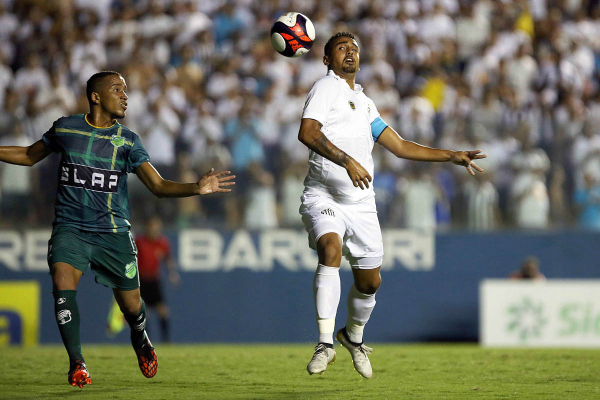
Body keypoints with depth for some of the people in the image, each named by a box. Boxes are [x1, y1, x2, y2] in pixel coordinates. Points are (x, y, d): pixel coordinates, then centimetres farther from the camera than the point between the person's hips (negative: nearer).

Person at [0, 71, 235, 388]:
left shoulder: (127, 141, 0)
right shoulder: (65, 128, 2)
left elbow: (158, 186, -6)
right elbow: (29, 156, 19)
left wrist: (196, 188, -23)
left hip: (113, 233, 1)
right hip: (70, 228, -1)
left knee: (131, 305, 4)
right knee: (63, 285, -25)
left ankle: (140, 339, 41)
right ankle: (76, 363, -11)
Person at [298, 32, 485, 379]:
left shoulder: (364, 103, 20)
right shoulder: (326, 88, -5)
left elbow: (400, 147, 23)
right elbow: (307, 132, -22)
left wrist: (452, 156, 19)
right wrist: (347, 161, -32)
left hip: (360, 205, 7)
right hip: (323, 197, -7)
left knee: (370, 281, 8)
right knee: (330, 249, -32)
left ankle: (354, 336, 38)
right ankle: (326, 344, -34)